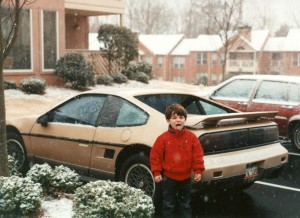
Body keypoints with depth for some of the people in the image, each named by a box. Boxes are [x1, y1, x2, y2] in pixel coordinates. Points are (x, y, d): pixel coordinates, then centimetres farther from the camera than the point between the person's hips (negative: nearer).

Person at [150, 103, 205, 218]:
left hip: (186, 177, 2)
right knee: (168, 204, 10)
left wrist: (198, 170, -6)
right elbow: (155, 156, -7)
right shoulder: (163, 138, -11)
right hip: (168, 177, -2)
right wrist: (156, 172, -8)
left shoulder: (191, 136, -5)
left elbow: (198, 154, -3)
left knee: (186, 204, 17)